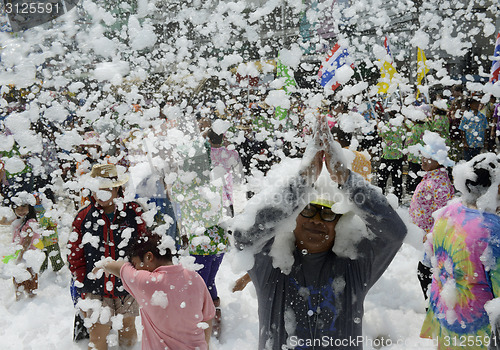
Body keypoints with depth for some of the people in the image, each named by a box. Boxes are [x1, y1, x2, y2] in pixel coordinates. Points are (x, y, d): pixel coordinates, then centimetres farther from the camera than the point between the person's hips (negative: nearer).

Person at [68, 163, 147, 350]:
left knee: (128, 331, 17)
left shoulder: (133, 212, -6)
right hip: (97, 291, 0)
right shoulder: (83, 217, -3)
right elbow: (75, 255, 2)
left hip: (128, 289, 0)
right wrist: (82, 285, -1)